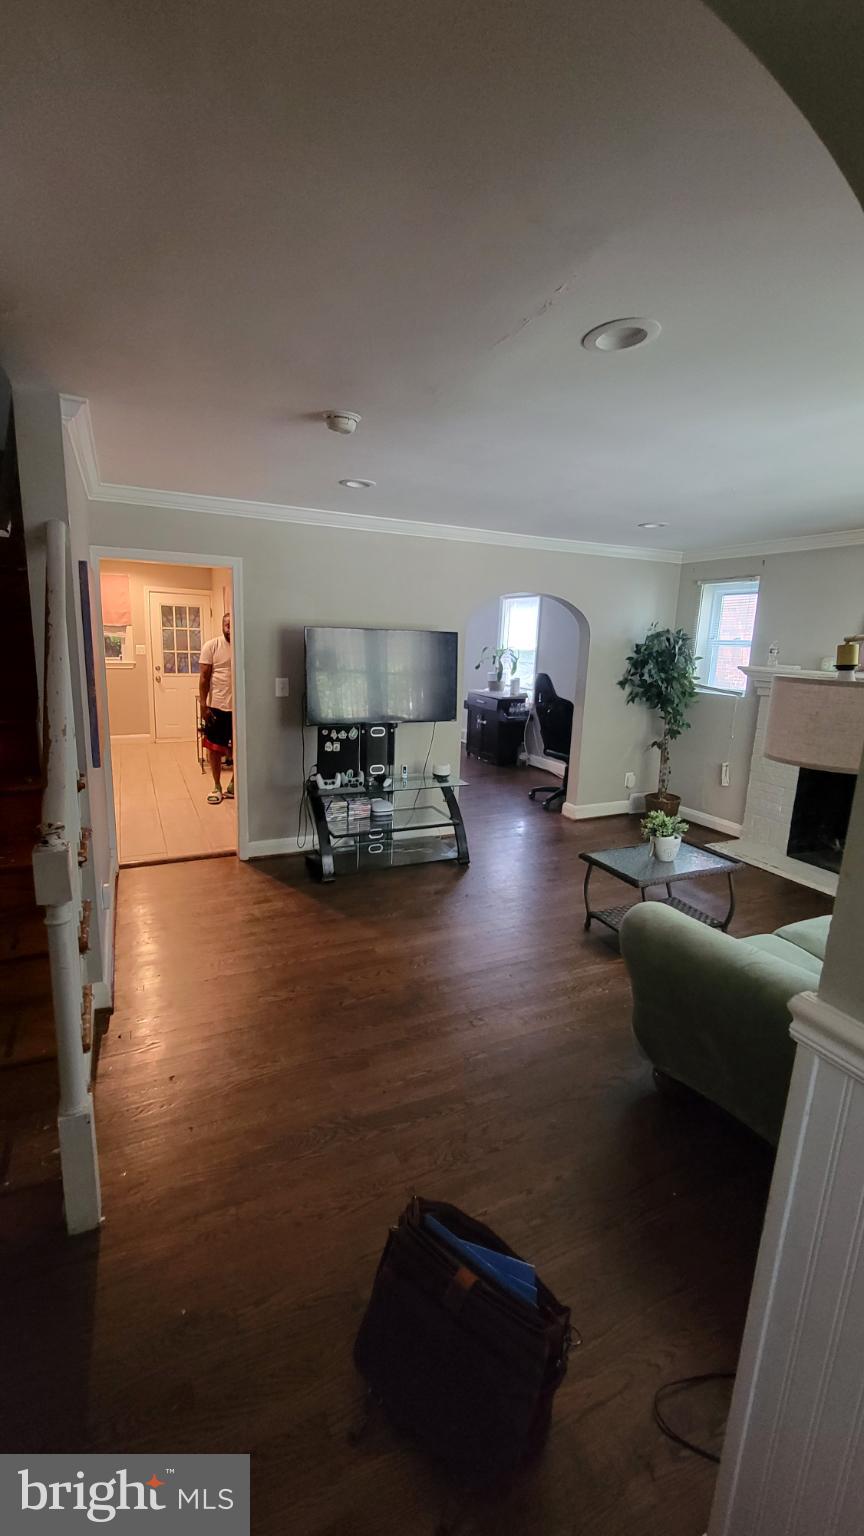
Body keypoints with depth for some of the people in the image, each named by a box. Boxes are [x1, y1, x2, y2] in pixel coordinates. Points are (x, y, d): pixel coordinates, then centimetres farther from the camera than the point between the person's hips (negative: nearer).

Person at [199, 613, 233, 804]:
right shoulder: (211, 646, -4)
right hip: (217, 706, -1)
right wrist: (203, 705, -10)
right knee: (214, 748, 7)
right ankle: (217, 787, 21)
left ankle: (233, 785, 24)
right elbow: (204, 677, -4)